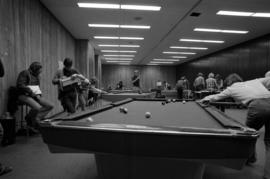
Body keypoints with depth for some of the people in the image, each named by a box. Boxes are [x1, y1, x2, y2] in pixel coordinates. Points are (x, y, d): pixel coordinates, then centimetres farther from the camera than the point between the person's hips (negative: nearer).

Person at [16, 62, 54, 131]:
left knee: (50, 106, -12)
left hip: (34, 96, 8)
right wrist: (32, 92, -18)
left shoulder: (36, 76, 18)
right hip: (24, 95, -8)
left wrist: (38, 95, 1)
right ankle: (30, 119, -4)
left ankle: (36, 119, -15)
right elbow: (20, 85, -18)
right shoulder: (25, 73, -6)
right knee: (38, 108, -34)